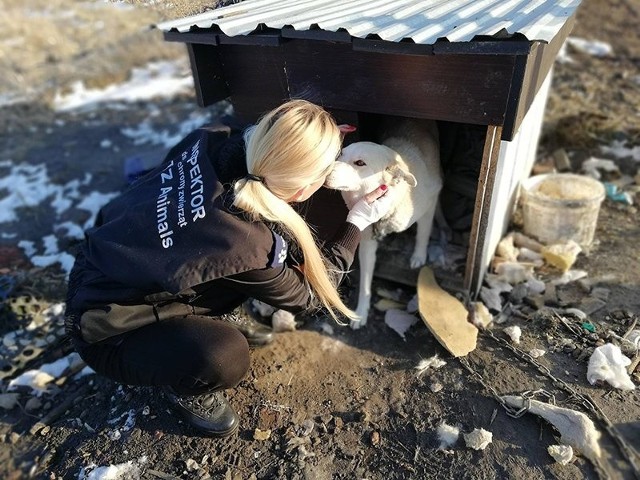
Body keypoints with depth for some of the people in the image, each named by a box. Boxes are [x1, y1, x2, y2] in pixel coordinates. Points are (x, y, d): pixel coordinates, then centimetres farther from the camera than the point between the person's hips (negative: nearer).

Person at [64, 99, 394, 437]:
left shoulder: (210, 145, -20)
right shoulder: (246, 248, -36)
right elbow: (308, 295, -13)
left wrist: (321, 139, 5)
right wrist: (358, 222, -8)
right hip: (107, 328, -6)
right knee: (224, 356, -32)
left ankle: (221, 316, 21)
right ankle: (182, 388, 4)